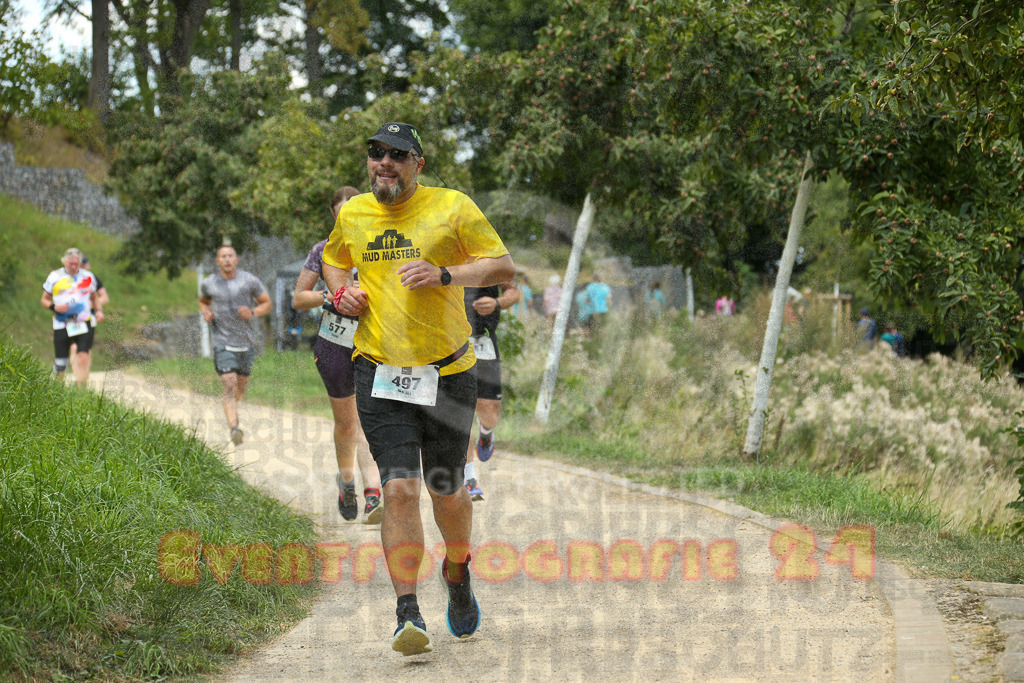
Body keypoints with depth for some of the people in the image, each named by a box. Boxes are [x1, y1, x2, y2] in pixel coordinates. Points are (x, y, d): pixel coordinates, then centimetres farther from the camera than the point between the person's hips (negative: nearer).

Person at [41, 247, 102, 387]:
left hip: (84, 323, 0)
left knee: (83, 358, -17)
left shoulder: (88, 277, 9)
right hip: (62, 326, 0)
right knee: (60, 363, 1)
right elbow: (44, 300, 11)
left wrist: (99, 310, 5)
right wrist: (54, 307, -9)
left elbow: (94, 298, 24)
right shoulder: (55, 277, 5)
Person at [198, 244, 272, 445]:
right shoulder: (209, 283, 1)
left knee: (241, 387, 15)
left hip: (246, 343, 2)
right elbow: (203, 301, 22)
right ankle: (234, 428, -24)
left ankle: (231, 407, 48)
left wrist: (253, 313, -15)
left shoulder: (250, 281, -3)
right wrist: (206, 313, -1)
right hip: (223, 343, -2)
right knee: (229, 386, -16)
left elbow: (267, 304, 5)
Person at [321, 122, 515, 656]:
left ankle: (457, 573, 39)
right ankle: (408, 614, -11)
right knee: (399, 489, -13)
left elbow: (504, 267, -4)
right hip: (380, 375, 1)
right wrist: (341, 292, 7)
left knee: (446, 492, 8)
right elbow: (334, 260, 29)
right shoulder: (351, 215, 9)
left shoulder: (452, 207, -2)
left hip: (448, 372, -1)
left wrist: (445, 275, -19)